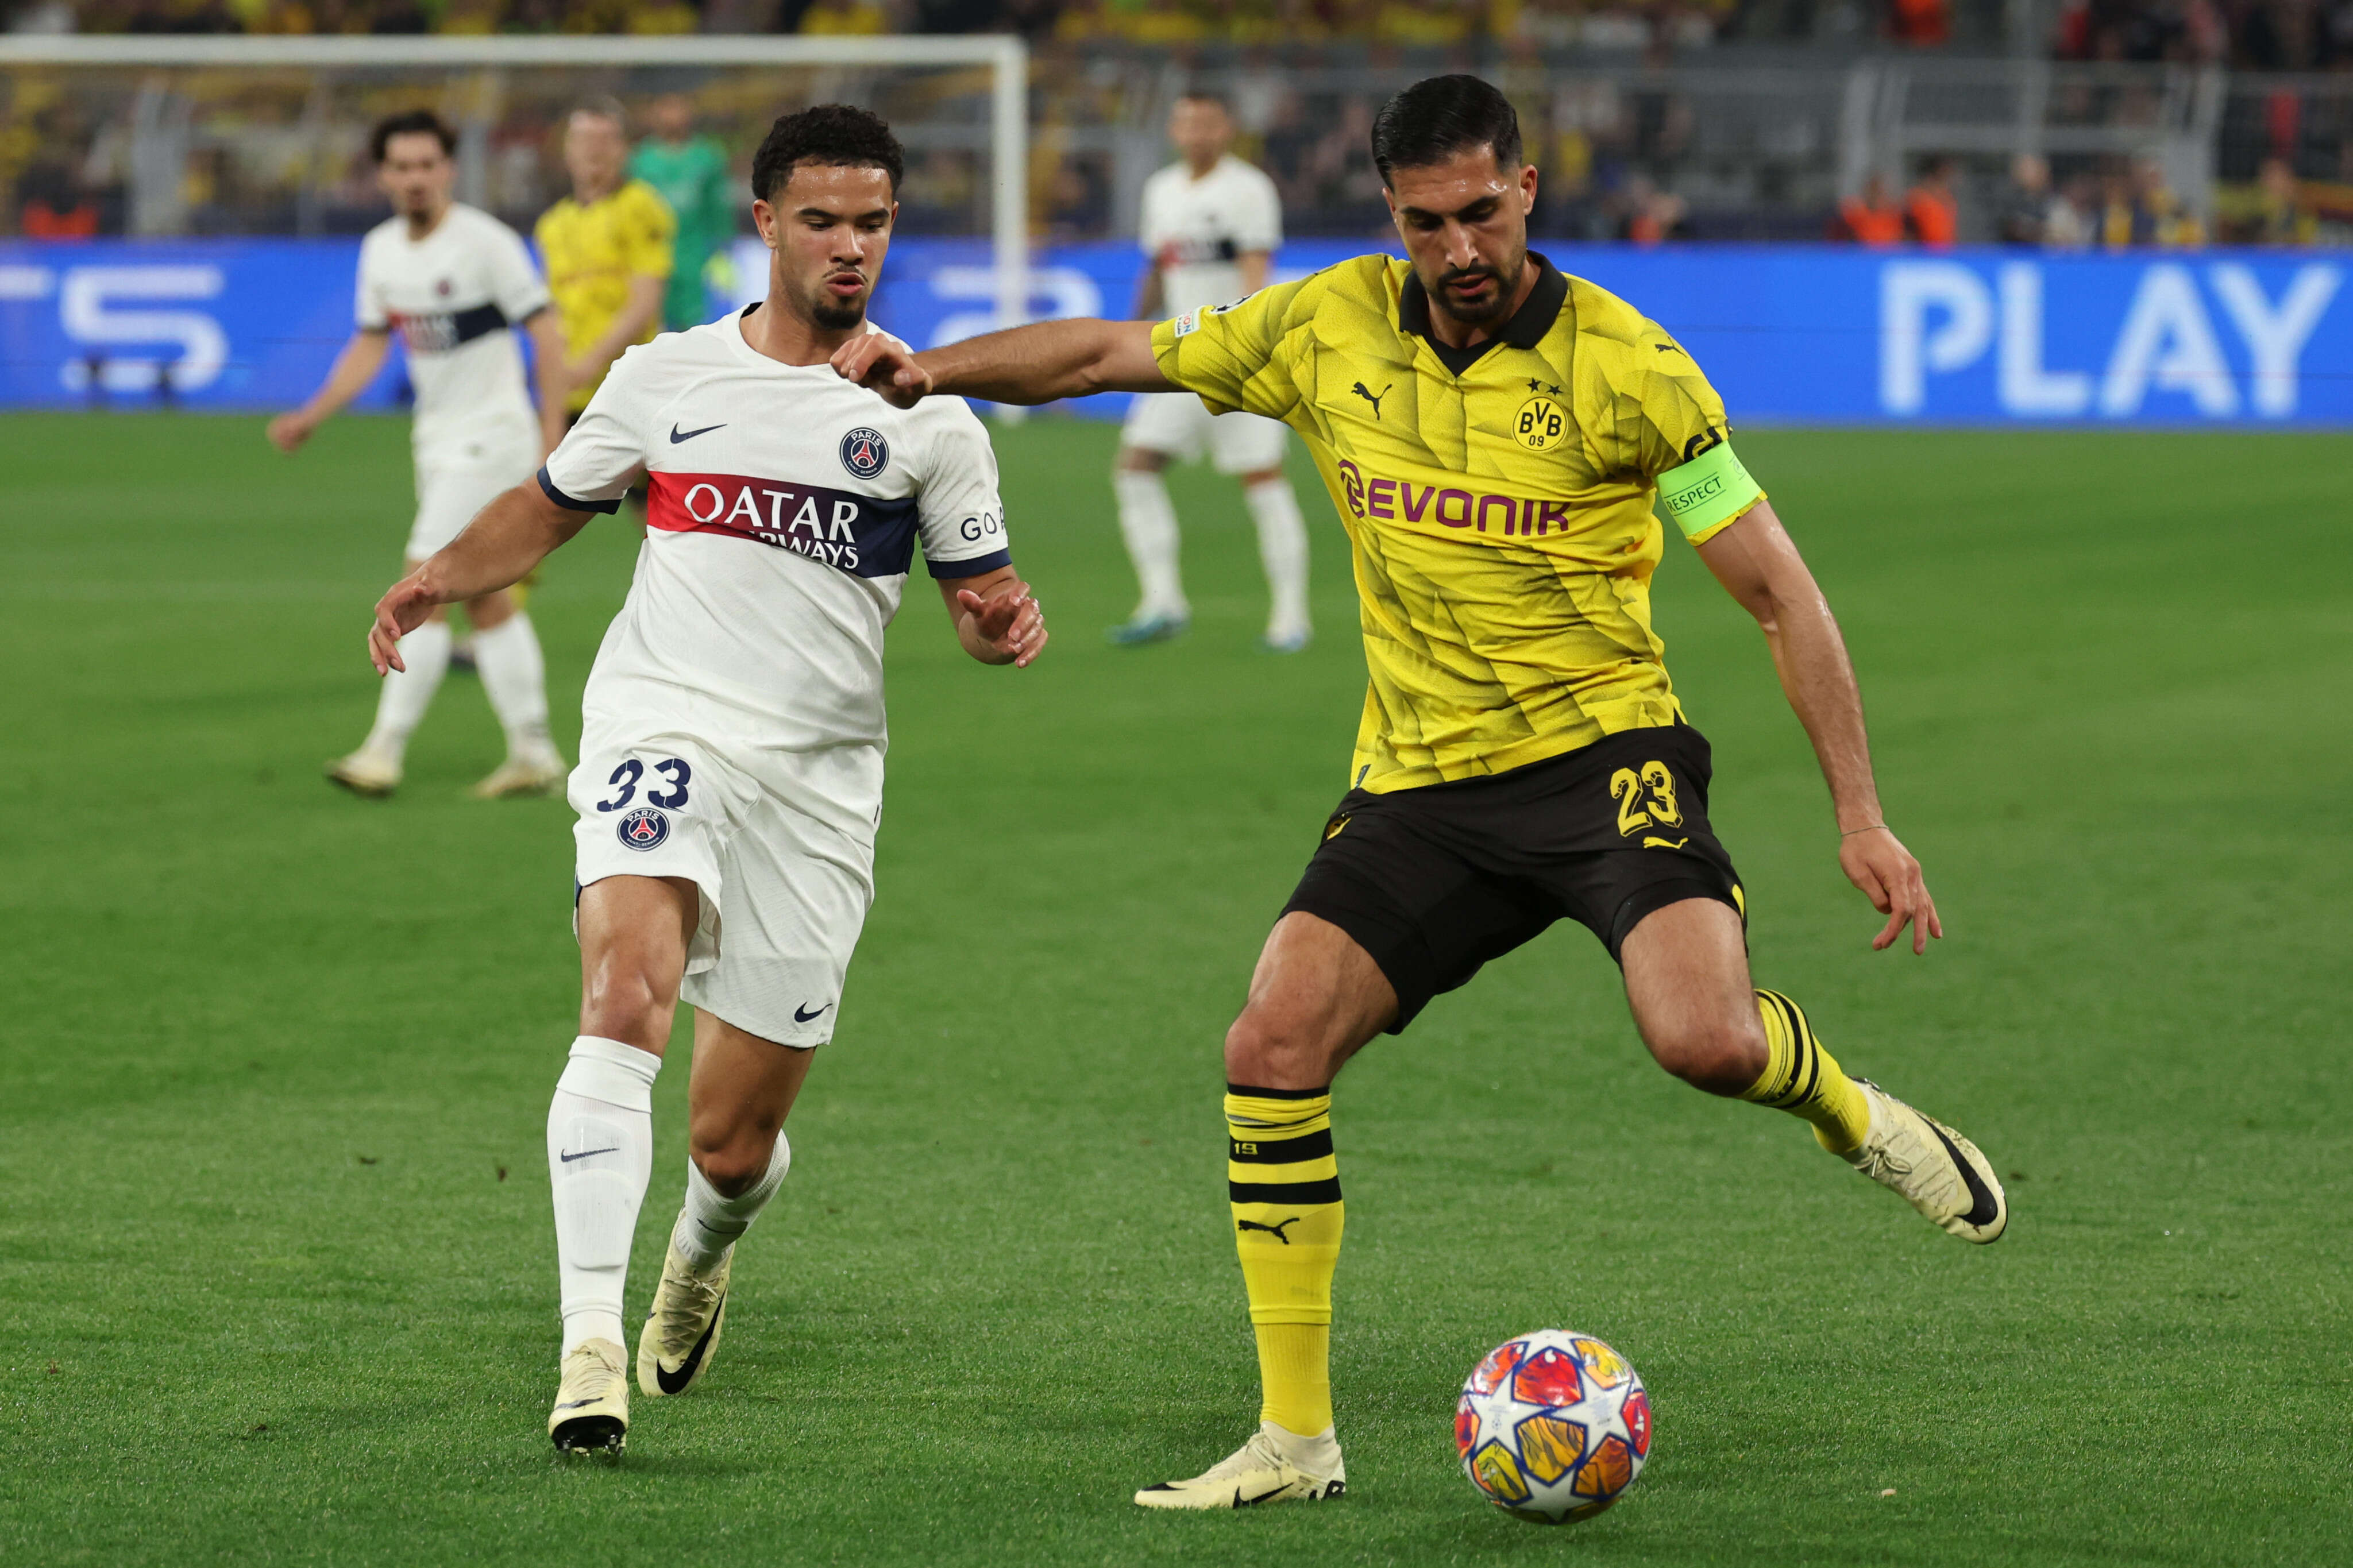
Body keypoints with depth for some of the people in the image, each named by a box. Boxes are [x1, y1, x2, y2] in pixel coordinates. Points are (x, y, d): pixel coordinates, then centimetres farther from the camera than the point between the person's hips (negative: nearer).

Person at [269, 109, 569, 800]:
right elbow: (370, 346, 16)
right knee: (486, 598, 9)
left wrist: (552, 437, -17)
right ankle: (534, 756, 14)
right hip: (437, 436, 8)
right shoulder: (381, 249, 7)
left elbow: (546, 333, -12)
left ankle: (386, 751, -11)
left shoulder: (486, 242, -14)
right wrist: (310, 418, 7)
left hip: (490, 433, -8)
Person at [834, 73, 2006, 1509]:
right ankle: (1297, 1436, -1)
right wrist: (931, 370, 0)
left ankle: (1849, 1110, 10)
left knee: (1706, 1040, -28)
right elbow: (1115, 354, 14)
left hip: (1602, 752, -4)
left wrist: (1861, 815, -11)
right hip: (1418, 785, 4)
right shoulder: (1332, 328, 1)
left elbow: (1779, 593, -7)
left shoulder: (1621, 366, -11)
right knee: (1273, 1048, -12)